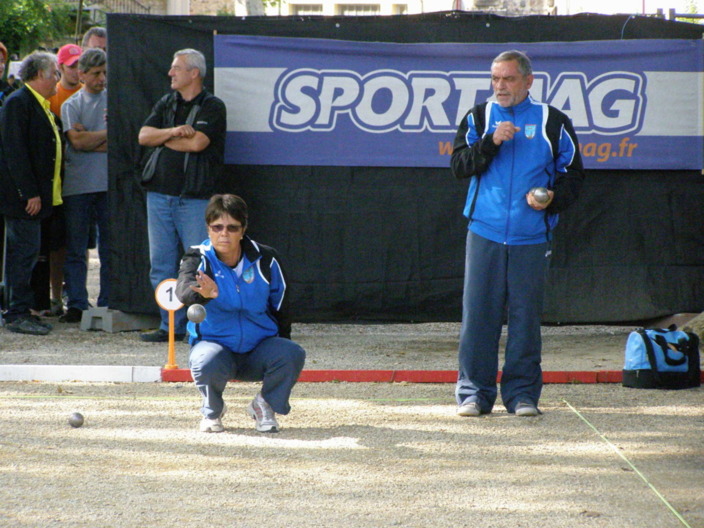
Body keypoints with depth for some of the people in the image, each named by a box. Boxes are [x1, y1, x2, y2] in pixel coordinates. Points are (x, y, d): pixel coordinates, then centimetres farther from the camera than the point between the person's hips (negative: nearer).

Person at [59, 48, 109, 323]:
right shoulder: (71, 105, 8)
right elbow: (77, 140, -6)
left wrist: (89, 140, -8)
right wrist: (108, 134, -1)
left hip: (109, 183, 0)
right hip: (78, 184, 0)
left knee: (110, 247, 1)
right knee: (75, 248, 1)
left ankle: (107, 303, 7)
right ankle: (76, 305, 5)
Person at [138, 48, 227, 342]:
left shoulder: (212, 107, -1)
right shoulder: (165, 105, 17)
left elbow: (197, 142, -15)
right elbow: (144, 136, 6)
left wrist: (163, 138, -1)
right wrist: (174, 131, -11)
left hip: (195, 197, -6)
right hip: (160, 193, 6)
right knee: (162, 264, 6)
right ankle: (171, 326, 11)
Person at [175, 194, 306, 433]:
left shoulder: (265, 259, -3)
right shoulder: (199, 259, -10)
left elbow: (281, 309, 8)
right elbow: (184, 291, -33)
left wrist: (282, 346, -3)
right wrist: (206, 293, -55)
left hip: (260, 348, 2)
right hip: (214, 343, -2)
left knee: (292, 355, -29)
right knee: (207, 364, -37)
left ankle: (265, 405, 3)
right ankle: (212, 411, 0)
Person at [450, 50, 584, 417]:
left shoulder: (552, 122, 8)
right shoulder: (478, 119, 11)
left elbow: (572, 174, 11)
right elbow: (460, 166, 1)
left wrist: (553, 199, -8)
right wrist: (491, 142, -14)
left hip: (531, 236, 0)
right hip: (485, 232, 1)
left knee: (525, 314, 1)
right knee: (478, 313, -3)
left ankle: (522, 393, 9)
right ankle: (474, 392, 4)